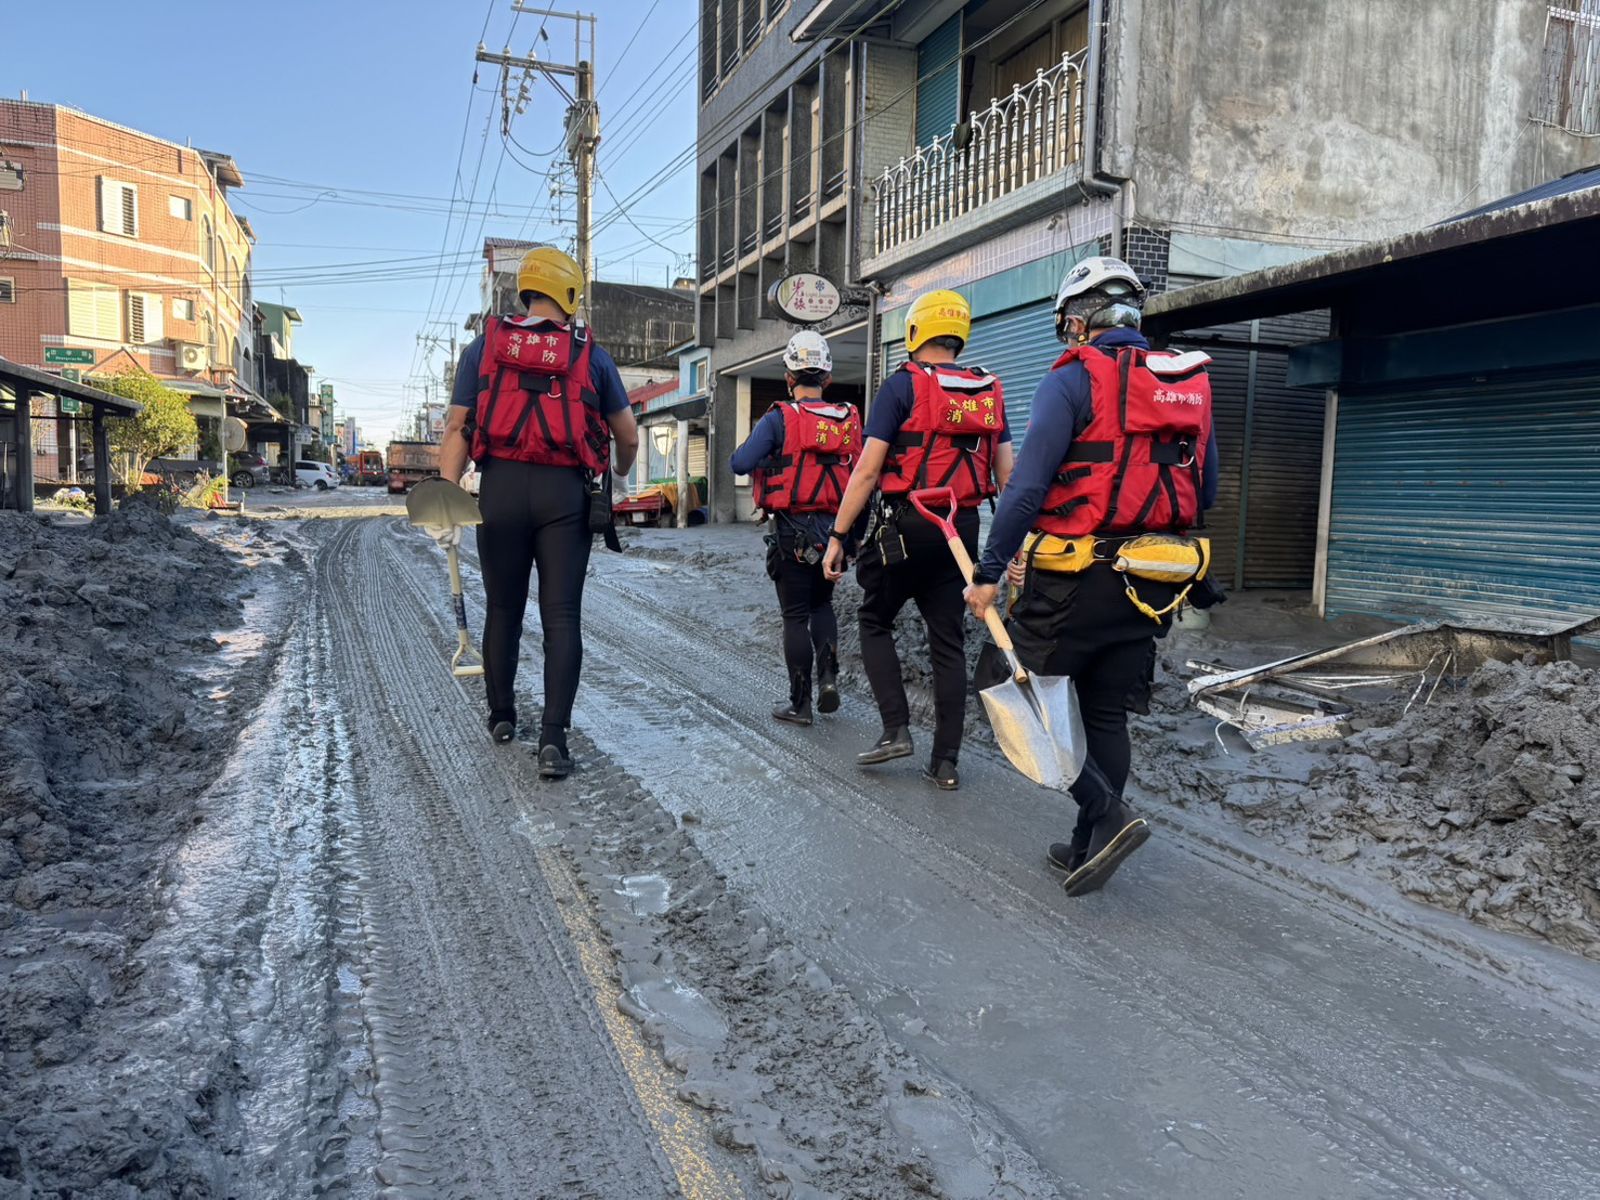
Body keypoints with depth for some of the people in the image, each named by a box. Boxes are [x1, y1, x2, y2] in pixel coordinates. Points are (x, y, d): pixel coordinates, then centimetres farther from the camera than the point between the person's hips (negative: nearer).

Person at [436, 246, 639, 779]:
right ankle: (553, 738, -8)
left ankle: (502, 717, 29)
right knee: (561, 615, -1)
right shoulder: (591, 354, 7)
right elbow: (628, 436, 12)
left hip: (501, 487, 2)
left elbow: (457, 427, 0)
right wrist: (620, 477, 32)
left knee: (503, 609, 15)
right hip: (565, 493, -1)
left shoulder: (484, 346, 9)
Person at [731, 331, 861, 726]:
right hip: (836, 529, 4)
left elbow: (739, 463, -17)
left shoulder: (779, 418, -10)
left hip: (793, 532, -4)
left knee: (796, 615, 5)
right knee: (822, 604, 23)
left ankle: (799, 704, 9)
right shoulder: (851, 420, 4)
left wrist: (766, 458, 2)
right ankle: (829, 676, 7)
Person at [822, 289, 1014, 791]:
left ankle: (896, 730, 5)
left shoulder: (902, 385, -6)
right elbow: (1006, 475, 9)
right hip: (962, 526, 5)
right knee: (949, 641, 9)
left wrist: (837, 536, -7)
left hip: (905, 524, -5)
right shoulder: (990, 391, 10)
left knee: (875, 622, 14)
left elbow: (867, 470, -11)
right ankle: (946, 760, 11)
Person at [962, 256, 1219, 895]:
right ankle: (1090, 845, 24)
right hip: (1152, 585, 7)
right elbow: (1205, 492, 17)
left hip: (1075, 579, -7)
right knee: (1106, 712, 16)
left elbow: (1028, 487, -16)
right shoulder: (1192, 384, 13)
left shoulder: (1074, 380, -8)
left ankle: (1106, 814, -4)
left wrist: (989, 572, -12)